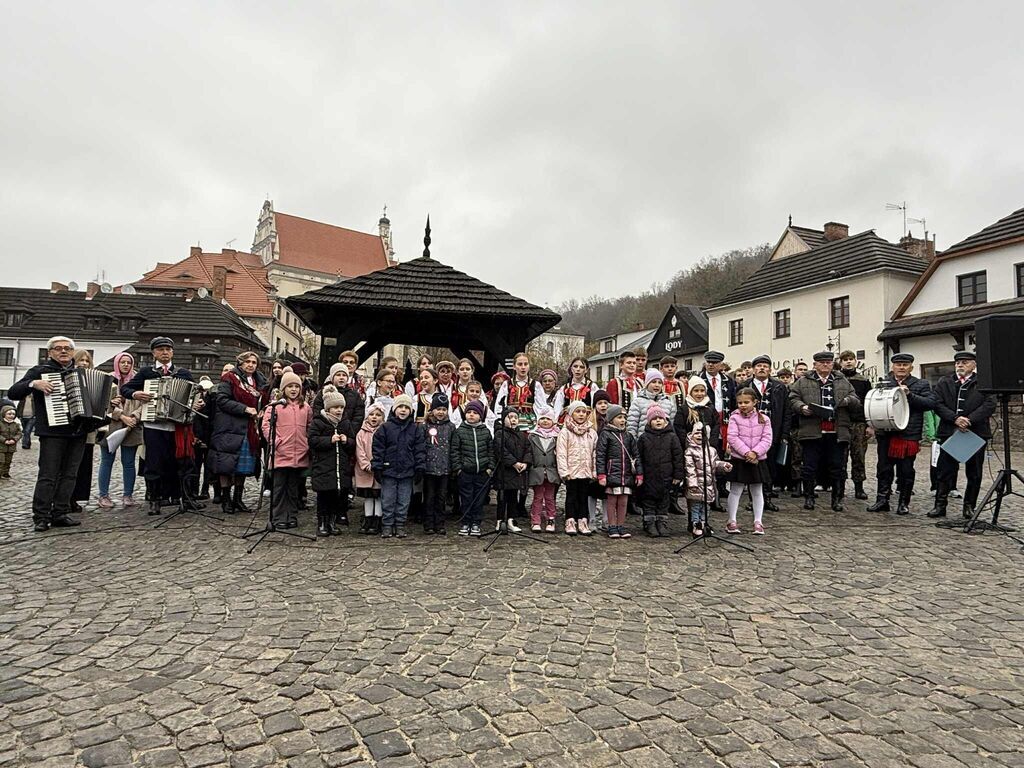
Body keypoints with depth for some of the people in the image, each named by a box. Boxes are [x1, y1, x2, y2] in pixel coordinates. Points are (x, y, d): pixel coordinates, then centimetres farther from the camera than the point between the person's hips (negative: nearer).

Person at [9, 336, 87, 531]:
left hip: (78, 432, 5)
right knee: (48, 476, -4)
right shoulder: (40, 370, 3)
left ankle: (60, 514, 11)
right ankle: (41, 517, 1)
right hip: (53, 432, -4)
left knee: (69, 475, 5)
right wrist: (33, 384, -20)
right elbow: (13, 392, -3)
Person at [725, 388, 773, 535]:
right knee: (735, 491, 4)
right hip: (739, 459, -2)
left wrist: (755, 452, -18)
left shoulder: (764, 419, 1)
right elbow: (733, 438, -12)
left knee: (757, 491, 10)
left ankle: (758, 522, 18)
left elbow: (767, 439, -5)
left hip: (758, 460, 2)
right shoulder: (734, 417, -4)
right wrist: (746, 453, -19)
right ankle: (732, 521, 12)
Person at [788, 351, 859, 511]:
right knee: (809, 467, 2)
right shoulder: (802, 382, 10)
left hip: (837, 433, 2)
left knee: (838, 467, 4)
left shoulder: (843, 382, 18)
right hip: (812, 431, -2)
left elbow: (856, 401, 15)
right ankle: (808, 498, 14)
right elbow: (793, 399, 4)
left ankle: (837, 500, 16)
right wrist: (802, 407, -15)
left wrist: (848, 400, -7)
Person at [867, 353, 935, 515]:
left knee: (906, 470, 4)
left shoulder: (921, 385, 6)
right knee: (883, 468, 6)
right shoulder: (884, 384, 11)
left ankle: (904, 503, 15)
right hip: (885, 433, 2)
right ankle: (882, 500, 14)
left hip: (909, 434, -2)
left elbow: (931, 404, -7)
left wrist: (909, 395, -15)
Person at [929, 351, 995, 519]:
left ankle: (969, 506, 18)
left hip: (976, 433, 0)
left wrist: (969, 419, -17)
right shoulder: (944, 383, 10)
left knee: (974, 473, 7)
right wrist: (955, 418, -15)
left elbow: (990, 405, -6)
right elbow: (938, 404, 0)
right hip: (949, 433, 1)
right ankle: (940, 505, 7)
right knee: (945, 471, 2)